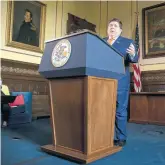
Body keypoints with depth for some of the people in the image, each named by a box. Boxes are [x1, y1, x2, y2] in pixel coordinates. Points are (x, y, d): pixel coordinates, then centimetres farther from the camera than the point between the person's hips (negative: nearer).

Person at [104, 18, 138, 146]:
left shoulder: (128, 42, 7)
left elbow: (134, 60, -4)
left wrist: (133, 55, -25)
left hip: (120, 82, -3)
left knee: (120, 111, 2)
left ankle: (121, 138, 15)